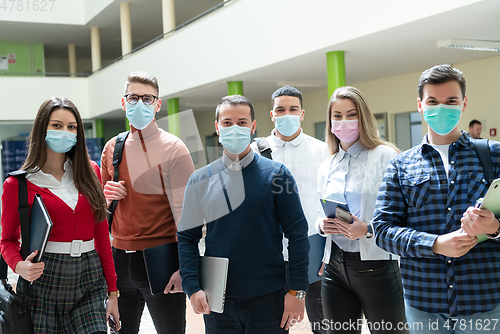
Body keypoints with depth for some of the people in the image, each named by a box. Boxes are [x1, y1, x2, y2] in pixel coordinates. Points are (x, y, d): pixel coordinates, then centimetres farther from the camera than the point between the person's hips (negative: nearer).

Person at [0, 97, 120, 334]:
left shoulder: (90, 173, 8)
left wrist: (112, 291, 8)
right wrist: (19, 266, -15)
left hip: (89, 280, 2)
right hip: (44, 281, -2)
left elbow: (101, 233, 10)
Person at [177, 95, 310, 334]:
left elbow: (297, 233, -4)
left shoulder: (276, 174, -3)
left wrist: (297, 290, -9)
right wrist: (192, 287, -7)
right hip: (217, 300, 2)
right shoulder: (200, 180, 3)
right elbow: (187, 237, 4)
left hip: (269, 297, -1)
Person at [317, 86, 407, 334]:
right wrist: (323, 225, -3)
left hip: (375, 264, -5)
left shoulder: (385, 156, -5)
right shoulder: (326, 167, 13)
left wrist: (368, 230, -23)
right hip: (335, 264, 5)